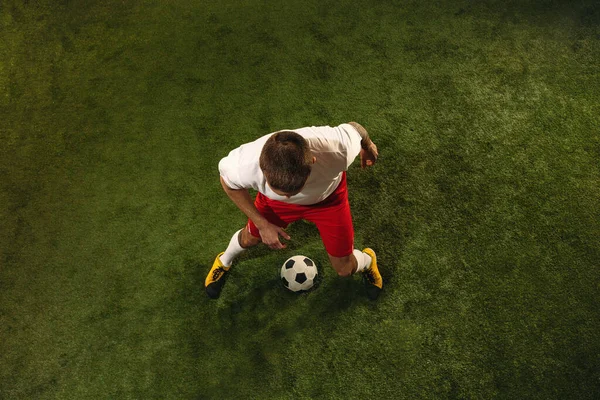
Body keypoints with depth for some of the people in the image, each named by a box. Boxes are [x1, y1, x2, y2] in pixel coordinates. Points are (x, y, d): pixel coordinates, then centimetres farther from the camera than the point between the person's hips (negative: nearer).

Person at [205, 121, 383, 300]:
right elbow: (228, 181, -16)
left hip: (328, 195, 0)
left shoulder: (338, 149, -46)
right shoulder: (244, 165, -43)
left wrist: (368, 146, 4)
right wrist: (262, 224, -17)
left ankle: (367, 260, 47)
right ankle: (224, 261, 62)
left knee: (345, 269, 7)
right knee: (250, 237, 23)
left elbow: (354, 127, -20)